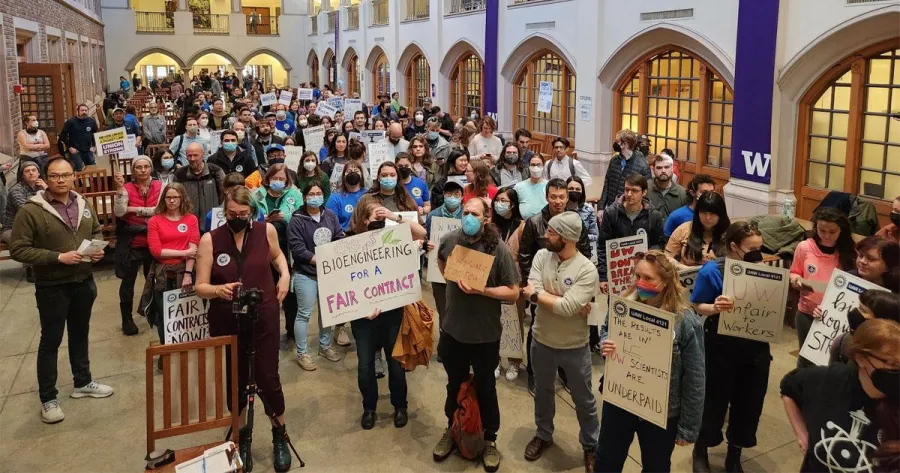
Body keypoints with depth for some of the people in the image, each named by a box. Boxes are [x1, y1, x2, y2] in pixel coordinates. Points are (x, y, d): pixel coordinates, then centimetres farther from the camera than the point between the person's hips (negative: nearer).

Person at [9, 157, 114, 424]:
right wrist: (58, 257, -24)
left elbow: (96, 230, 18)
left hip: (83, 282, 5)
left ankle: (82, 383, 36)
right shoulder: (30, 210, -16)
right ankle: (48, 399, 17)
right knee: (50, 341, 5)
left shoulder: (83, 205, 2)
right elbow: (18, 249, -17)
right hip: (51, 287, -5)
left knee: (80, 335, 19)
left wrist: (97, 247, -4)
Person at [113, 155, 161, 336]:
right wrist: (120, 188, -25)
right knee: (128, 281, 8)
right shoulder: (127, 188, -6)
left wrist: (133, 209, -15)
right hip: (131, 243, -1)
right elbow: (119, 212, -17)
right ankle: (127, 318, 19)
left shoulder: (159, 186, -2)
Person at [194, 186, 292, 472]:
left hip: (264, 319, 0)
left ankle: (280, 436, 28)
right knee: (235, 380, 12)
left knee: (268, 378, 3)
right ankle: (242, 437, 36)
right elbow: (200, 287, -10)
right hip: (226, 323, 0)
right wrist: (219, 290, -31)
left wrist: (285, 274, 3)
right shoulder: (209, 240, -10)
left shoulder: (266, 230, -4)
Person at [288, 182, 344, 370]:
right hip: (306, 274, -5)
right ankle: (302, 353, 13)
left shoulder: (330, 215, 3)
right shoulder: (297, 220, -12)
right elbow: (297, 249, -18)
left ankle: (325, 346, 34)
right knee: (304, 314, 1)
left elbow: (340, 239, 3)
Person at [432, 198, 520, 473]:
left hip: (485, 334, -3)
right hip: (453, 329, 3)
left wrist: (480, 290, -27)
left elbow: (513, 293, -17)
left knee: (485, 388, 15)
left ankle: (490, 440, 35)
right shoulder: (450, 240, -6)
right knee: (454, 385, 21)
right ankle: (452, 431, 43)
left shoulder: (498, 249, -16)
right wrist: (451, 277, 3)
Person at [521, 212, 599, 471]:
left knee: (583, 399, 14)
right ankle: (543, 435, 47)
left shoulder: (587, 270, -21)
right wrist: (575, 305, -23)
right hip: (542, 340, 4)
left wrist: (537, 293, -18)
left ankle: (591, 446, 36)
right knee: (543, 391, 24)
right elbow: (531, 293, -20)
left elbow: (567, 307, -29)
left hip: (574, 346, -3)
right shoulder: (541, 256, -9)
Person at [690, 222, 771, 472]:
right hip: (722, 347, -4)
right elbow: (697, 307, -10)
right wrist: (715, 307, -30)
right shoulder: (712, 271, -13)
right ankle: (701, 451, 33)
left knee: (749, 404, 13)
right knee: (715, 401, 8)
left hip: (755, 347, 4)